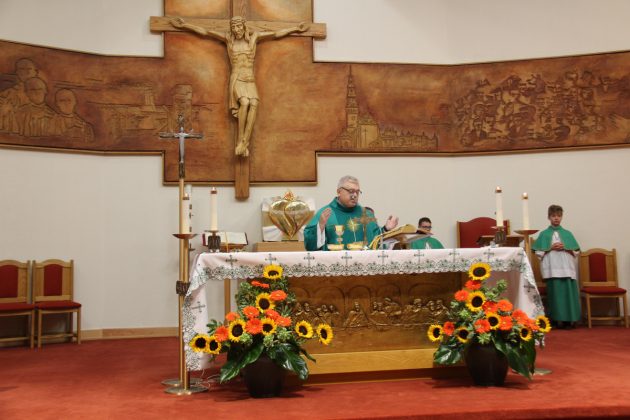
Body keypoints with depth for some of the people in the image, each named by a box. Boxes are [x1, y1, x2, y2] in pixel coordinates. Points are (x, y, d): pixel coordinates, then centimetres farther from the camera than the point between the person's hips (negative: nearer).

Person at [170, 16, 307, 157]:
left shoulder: (254, 36, 9)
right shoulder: (228, 37, 7)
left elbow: (276, 34, 16)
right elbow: (204, 31, 11)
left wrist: (296, 28, 19)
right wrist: (184, 25, 9)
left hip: (250, 82, 2)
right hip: (236, 81, -2)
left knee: (253, 104, -30)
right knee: (245, 103, -33)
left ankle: (244, 143, -34)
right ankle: (241, 141, -25)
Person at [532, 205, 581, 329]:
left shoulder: (567, 233, 14)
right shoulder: (544, 234, 8)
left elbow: (575, 252, 11)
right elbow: (539, 253, 5)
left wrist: (565, 248, -5)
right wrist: (550, 248, -8)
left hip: (567, 268, 2)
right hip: (552, 268, -2)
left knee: (569, 292, -5)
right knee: (555, 292, -6)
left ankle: (570, 319, 1)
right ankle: (558, 319, -1)